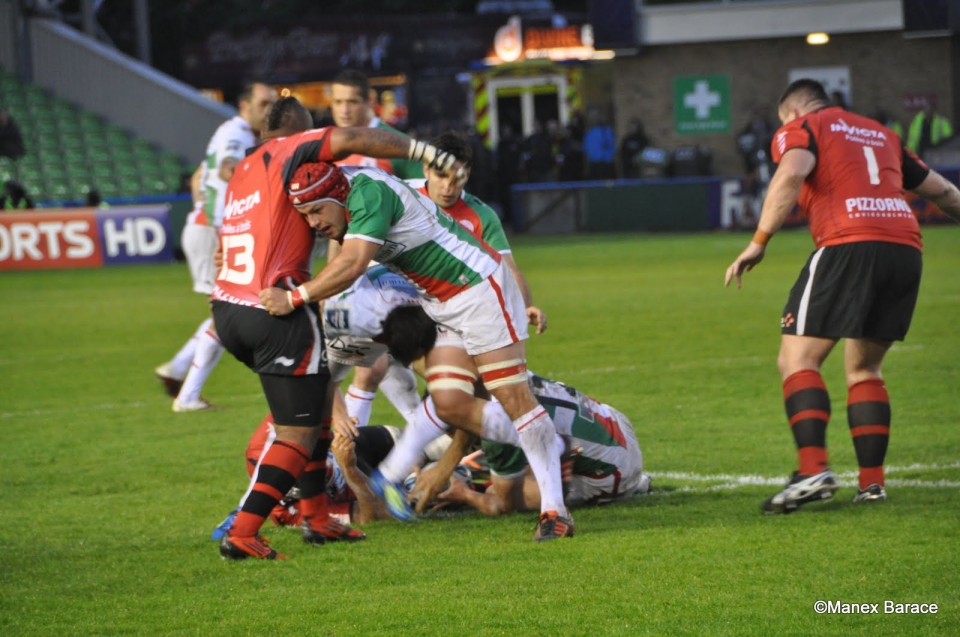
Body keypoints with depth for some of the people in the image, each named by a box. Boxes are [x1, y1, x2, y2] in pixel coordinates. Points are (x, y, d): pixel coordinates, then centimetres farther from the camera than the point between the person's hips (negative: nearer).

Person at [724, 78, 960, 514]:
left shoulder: (800, 129, 12)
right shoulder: (881, 134, 29)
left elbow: (792, 173, -11)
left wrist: (759, 242, -11)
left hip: (848, 245, -6)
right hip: (905, 246, 6)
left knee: (797, 359, -4)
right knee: (864, 369, 18)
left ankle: (813, 469, -22)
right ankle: (872, 483, 9)